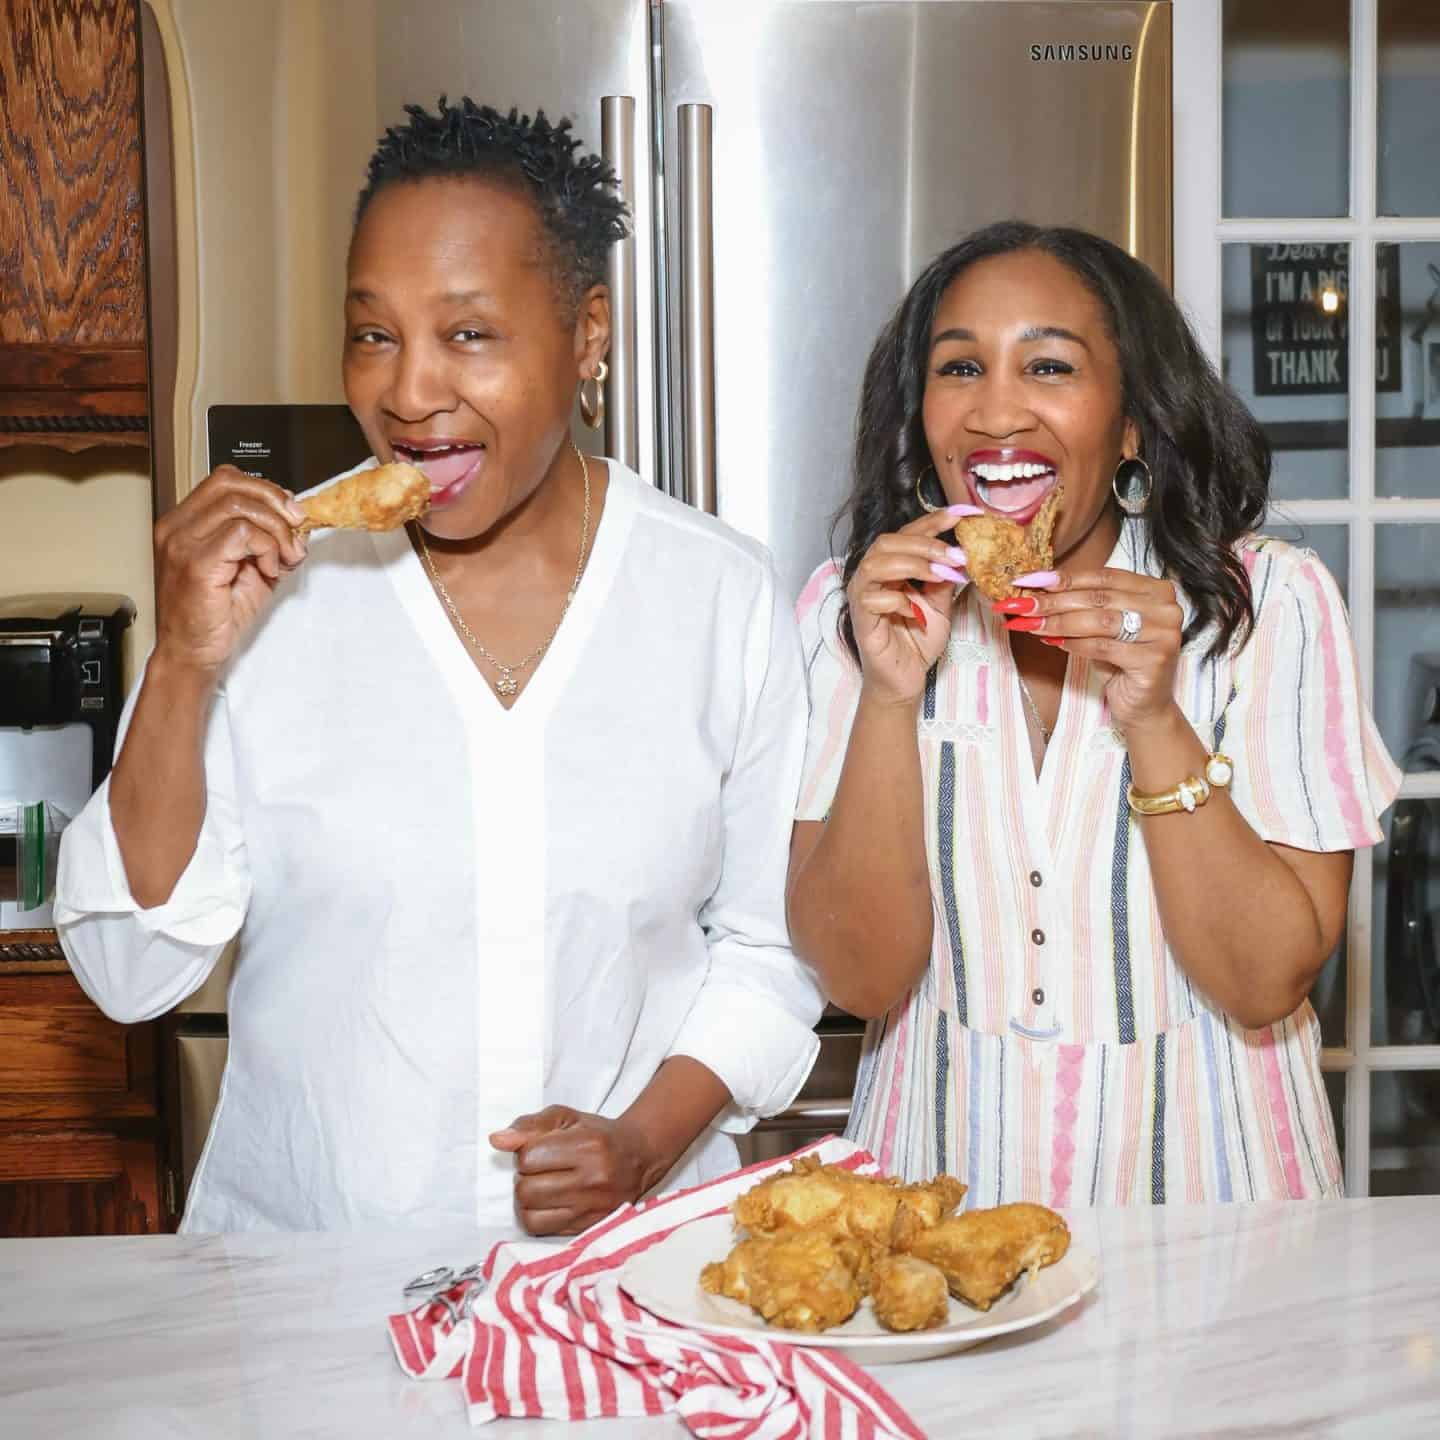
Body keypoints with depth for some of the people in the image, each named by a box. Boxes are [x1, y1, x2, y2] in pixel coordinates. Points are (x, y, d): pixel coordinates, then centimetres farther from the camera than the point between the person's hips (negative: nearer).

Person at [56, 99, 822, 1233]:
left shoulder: (725, 595, -2)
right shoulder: (271, 581, -3)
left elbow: (766, 947, 7)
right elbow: (132, 972, -3)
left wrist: (646, 1141, -8)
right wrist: (184, 665, -14)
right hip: (304, 1247, 0)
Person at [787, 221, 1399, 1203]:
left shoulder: (1270, 604, -7)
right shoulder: (846, 613, -4)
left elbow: (1266, 984, -10)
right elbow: (860, 978, -9)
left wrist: (1153, 720, -21)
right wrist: (888, 697, -19)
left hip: (1202, 1171, 0)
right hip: (946, 1182, 0)